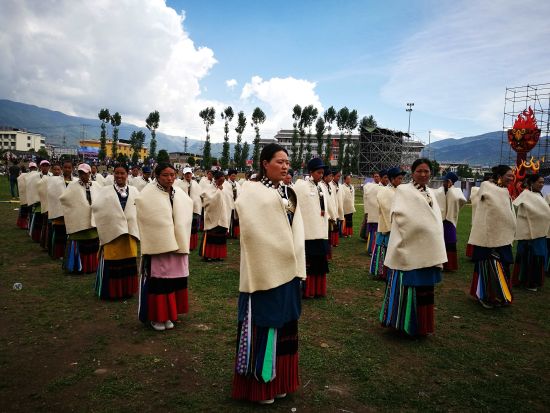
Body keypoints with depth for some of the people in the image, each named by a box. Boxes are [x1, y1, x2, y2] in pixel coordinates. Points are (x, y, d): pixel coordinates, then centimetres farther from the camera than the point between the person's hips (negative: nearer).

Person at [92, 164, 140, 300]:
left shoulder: (134, 191, 7)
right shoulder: (104, 190, 1)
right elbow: (95, 206, -8)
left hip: (129, 232, 3)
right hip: (111, 232, -2)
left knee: (128, 263, 11)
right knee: (111, 264, 5)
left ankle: (127, 290, 25)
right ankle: (110, 291, 19)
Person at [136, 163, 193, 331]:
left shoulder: (181, 194, 7)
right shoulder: (148, 195, -9)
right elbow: (146, 220, -9)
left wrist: (181, 240, 4)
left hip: (176, 244, 5)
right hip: (157, 245, -5)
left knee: (173, 279, 10)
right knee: (158, 281, 2)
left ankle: (167, 314, 25)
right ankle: (156, 316, 17)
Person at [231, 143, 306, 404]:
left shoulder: (289, 194, 10)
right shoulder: (252, 191, -9)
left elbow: (297, 232, 8)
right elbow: (254, 231, -18)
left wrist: (296, 265, 1)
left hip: (286, 268, 7)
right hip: (265, 269, -7)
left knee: (283, 324, 16)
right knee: (262, 325, 4)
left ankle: (278, 380, 32)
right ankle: (259, 384, 21)